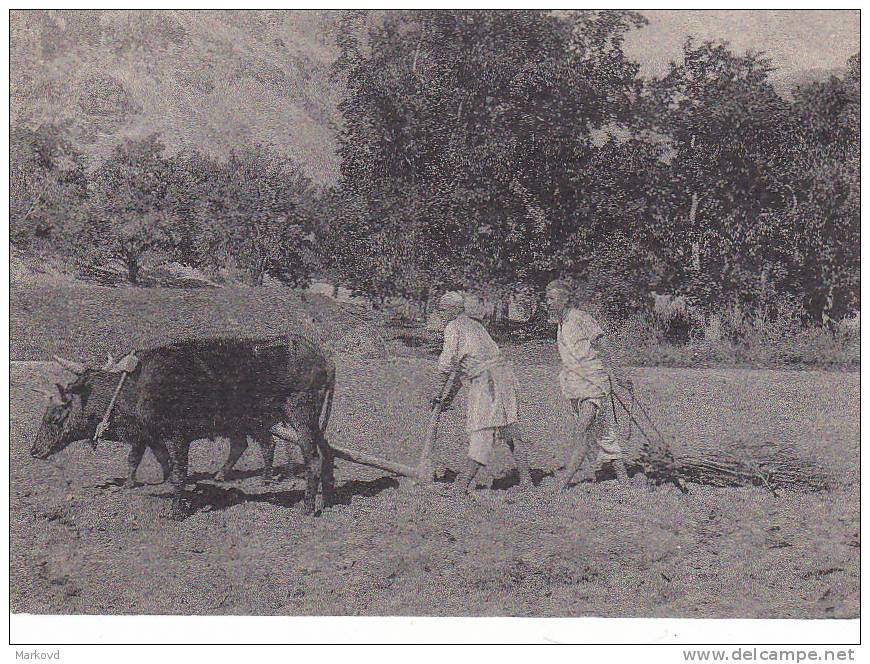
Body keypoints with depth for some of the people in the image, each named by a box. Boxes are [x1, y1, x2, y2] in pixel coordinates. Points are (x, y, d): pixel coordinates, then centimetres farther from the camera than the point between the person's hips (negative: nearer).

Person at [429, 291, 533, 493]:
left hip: (487, 379, -9)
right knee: (508, 425, 11)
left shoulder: (453, 328, -2)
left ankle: (463, 482, -13)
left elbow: (446, 364, -7)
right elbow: (464, 365, 29)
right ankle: (525, 478, 12)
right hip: (504, 373, 9)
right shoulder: (474, 325, 26)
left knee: (482, 430, -12)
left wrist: (436, 394, 2)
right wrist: (451, 395, 30)